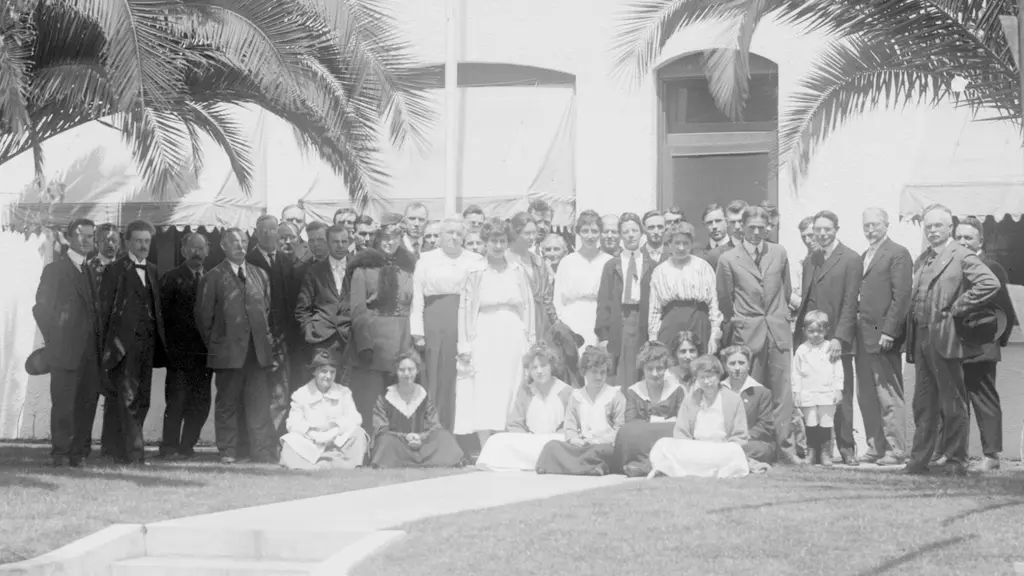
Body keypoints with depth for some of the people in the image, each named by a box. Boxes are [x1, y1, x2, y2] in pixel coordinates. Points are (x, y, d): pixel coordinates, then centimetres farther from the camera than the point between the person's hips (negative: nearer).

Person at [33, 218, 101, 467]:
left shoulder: (91, 273, 18)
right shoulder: (55, 269, -2)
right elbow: (41, 308, -5)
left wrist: (98, 341, 8)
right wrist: (54, 340, -7)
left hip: (90, 352, 6)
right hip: (66, 351, -6)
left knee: (88, 402, 4)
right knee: (63, 404, -4)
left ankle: (79, 453, 11)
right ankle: (61, 455, 1)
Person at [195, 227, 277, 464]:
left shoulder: (260, 275, 14)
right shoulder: (213, 278, 1)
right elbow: (203, 317, 3)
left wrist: (266, 340, 11)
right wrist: (214, 345, 2)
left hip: (258, 351, 3)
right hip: (228, 352, -3)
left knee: (259, 403, 0)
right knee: (228, 403, 1)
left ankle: (264, 452, 1)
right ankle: (228, 451, 7)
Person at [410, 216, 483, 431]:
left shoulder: (476, 261, 9)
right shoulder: (426, 259, 9)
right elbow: (417, 295, 5)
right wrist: (417, 331, -3)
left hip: (466, 325, 0)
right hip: (434, 325, 0)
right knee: (436, 382, 0)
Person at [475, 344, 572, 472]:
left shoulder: (566, 392, 4)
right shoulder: (524, 393, 15)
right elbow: (515, 426, 9)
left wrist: (551, 441, -18)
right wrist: (528, 441, -11)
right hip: (528, 443, 3)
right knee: (498, 441, -25)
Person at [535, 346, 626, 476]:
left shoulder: (615, 395, 9)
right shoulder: (576, 396, 18)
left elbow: (620, 427, 3)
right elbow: (570, 427, 14)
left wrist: (604, 440, -15)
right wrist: (573, 439, -10)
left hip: (606, 445, -4)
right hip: (581, 445, 4)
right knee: (552, 446, -25)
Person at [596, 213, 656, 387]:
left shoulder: (651, 266, 8)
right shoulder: (611, 266, 9)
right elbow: (603, 301, 6)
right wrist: (602, 334, -2)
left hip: (644, 323, 0)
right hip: (618, 322, 0)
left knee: (643, 378, -3)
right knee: (620, 379, -4)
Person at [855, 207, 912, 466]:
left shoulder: (898, 254, -5)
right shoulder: (863, 256, 19)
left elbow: (901, 296, -12)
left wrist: (888, 332, -17)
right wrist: (854, 329, 8)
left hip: (883, 335, -8)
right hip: (863, 335, 8)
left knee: (889, 396, -5)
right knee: (866, 396, 8)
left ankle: (895, 450, -1)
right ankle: (875, 447, 14)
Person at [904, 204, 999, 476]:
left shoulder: (962, 257, -6)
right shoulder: (921, 260, 17)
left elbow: (990, 283, -19)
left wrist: (957, 308, -15)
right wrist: (910, 337, 10)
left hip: (945, 338, -7)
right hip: (920, 339, 7)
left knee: (953, 404, 0)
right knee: (923, 403, 10)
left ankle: (956, 461, 5)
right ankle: (919, 458, 13)